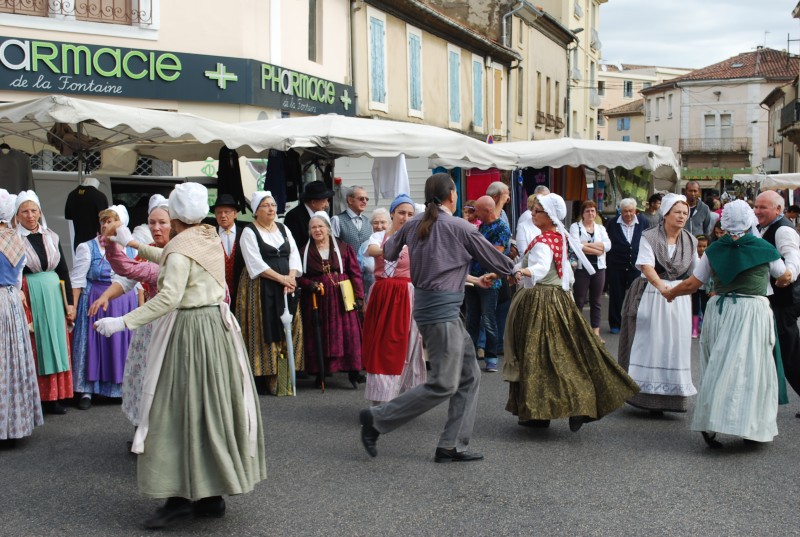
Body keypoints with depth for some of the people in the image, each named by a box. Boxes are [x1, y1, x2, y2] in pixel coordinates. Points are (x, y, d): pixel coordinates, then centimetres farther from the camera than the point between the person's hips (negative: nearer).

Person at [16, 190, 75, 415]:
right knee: (32, 348, 0)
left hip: (54, 295, 4)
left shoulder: (52, 237, 9)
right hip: (28, 297, -4)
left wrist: (69, 302, 8)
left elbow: (64, 272, 12)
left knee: (55, 344, 6)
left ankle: (53, 397, 14)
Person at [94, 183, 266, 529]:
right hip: (219, 326, 8)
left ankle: (181, 496, -1)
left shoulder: (181, 248, -14)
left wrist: (123, 322, -22)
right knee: (214, 406, 11)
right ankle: (212, 494, 18)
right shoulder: (210, 238, 11)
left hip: (190, 329, -8)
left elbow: (169, 298, -24)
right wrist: (140, 247, 41)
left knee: (182, 408, -3)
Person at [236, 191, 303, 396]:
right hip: (260, 288, -5)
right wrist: (281, 278, -15)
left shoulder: (283, 229, 14)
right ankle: (262, 380, -3)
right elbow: (255, 263, -12)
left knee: (287, 330, 2)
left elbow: (294, 254, 8)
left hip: (286, 286, 5)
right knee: (263, 331, -6)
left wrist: (291, 277, -10)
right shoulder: (249, 232, -3)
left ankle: (283, 379, 7)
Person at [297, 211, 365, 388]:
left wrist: (359, 296, -6)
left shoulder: (343, 248, 5)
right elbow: (299, 277, 8)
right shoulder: (305, 251, 7)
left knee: (347, 333, -6)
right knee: (319, 335, 1)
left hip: (341, 297, -1)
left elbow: (355, 273, 2)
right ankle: (320, 372, 8)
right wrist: (310, 284, -12)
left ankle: (353, 372, -2)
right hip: (316, 300, 1)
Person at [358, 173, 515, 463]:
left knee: (469, 376, 12)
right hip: (442, 309, -8)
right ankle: (377, 418, 1)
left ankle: (451, 446, 14)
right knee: (443, 384, -4)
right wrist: (513, 270, 24)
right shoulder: (460, 227, -9)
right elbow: (495, 259, 2)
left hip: (425, 302, 8)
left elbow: (388, 251, 21)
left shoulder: (414, 224, 8)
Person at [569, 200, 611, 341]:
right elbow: (576, 246, -16)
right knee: (579, 301, 1)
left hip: (599, 268, 4)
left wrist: (587, 244, -14)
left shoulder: (601, 228, 12)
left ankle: (596, 332, 15)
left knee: (596, 301, 9)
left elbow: (608, 245, -5)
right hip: (581, 268, -4)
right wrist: (596, 250, -13)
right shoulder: (575, 227, 0)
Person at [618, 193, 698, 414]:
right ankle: (647, 395, 5)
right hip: (652, 295, -4)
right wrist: (661, 286, -32)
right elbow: (647, 266, -17)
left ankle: (671, 396, 11)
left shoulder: (690, 241, 11)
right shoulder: (649, 237, -5)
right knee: (650, 343, -3)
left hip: (680, 297, 4)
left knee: (677, 343, 3)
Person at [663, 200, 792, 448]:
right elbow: (785, 279, 13)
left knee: (719, 367, 9)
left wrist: (670, 293, 22)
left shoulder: (714, 249, 3)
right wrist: (781, 281, 36)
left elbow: (692, 284, 4)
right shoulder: (764, 248, -2)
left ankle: (710, 425, 7)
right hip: (752, 313, -3)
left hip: (719, 310, 3)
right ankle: (750, 426, 6)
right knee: (750, 367, 2)